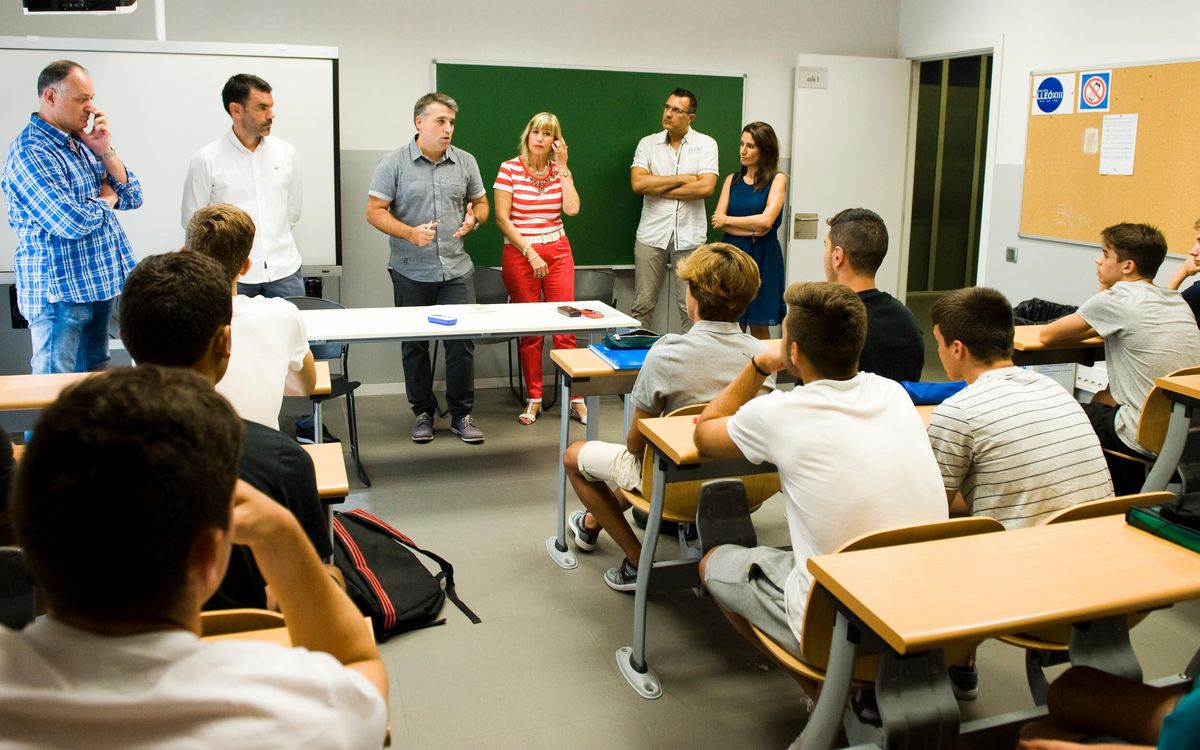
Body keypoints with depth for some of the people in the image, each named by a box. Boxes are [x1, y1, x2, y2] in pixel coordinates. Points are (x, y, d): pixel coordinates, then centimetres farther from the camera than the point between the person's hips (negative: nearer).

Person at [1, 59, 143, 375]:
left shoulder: (83, 143, 12)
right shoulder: (30, 153, -15)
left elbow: (132, 198, 9)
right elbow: (72, 223, -25)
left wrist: (104, 151, -5)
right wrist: (106, 199, -5)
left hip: (102, 282, 8)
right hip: (61, 291, -8)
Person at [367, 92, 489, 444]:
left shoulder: (465, 162, 6)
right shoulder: (394, 163, -4)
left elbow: (480, 203, 15)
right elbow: (375, 211, -6)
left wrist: (473, 220, -8)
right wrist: (410, 233, -20)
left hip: (456, 270, 2)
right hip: (411, 273, -2)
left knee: (462, 340, 0)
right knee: (415, 344, 9)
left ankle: (461, 413, 14)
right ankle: (423, 412, 23)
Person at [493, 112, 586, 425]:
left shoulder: (559, 170, 6)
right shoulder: (510, 169, -4)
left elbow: (572, 209, -8)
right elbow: (502, 218, -7)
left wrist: (563, 167, -6)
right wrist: (531, 254, -11)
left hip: (558, 251, 2)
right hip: (519, 254, -2)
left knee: (565, 324, -1)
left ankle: (576, 397, 7)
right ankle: (534, 399, 16)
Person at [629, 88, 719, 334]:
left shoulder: (706, 144, 2)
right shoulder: (648, 143, 6)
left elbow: (706, 187, -12)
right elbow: (638, 183, -8)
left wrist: (658, 189, -7)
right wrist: (682, 179, -9)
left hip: (689, 237, -1)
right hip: (651, 234, 2)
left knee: (690, 307, 2)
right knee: (642, 305, 6)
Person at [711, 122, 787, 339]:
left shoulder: (777, 179, 0)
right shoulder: (732, 179, 11)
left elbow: (766, 220, -13)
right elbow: (718, 220, 0)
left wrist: (728, 220, -3)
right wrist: (751, 230, -13)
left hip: (762, 257, -3)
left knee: (758, 326, 2)